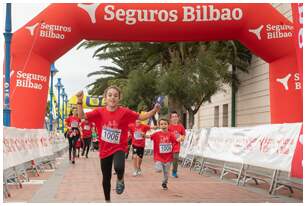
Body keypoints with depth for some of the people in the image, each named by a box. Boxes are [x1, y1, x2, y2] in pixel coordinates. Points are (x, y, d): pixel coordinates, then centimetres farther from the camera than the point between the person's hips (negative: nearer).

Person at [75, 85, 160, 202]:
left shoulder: (124, 112, -10)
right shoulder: (100, 112, -6)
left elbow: (141, 117, -9)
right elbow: (82, 116, -9)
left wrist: (154, 110, -24)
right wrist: (79, 101, -22)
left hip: (119, 148, -2)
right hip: (105, 149, 3)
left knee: (118, 167, -33)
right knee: (106, 178, 14)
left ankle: (120, 179, 4)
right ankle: (107, 200, 38)